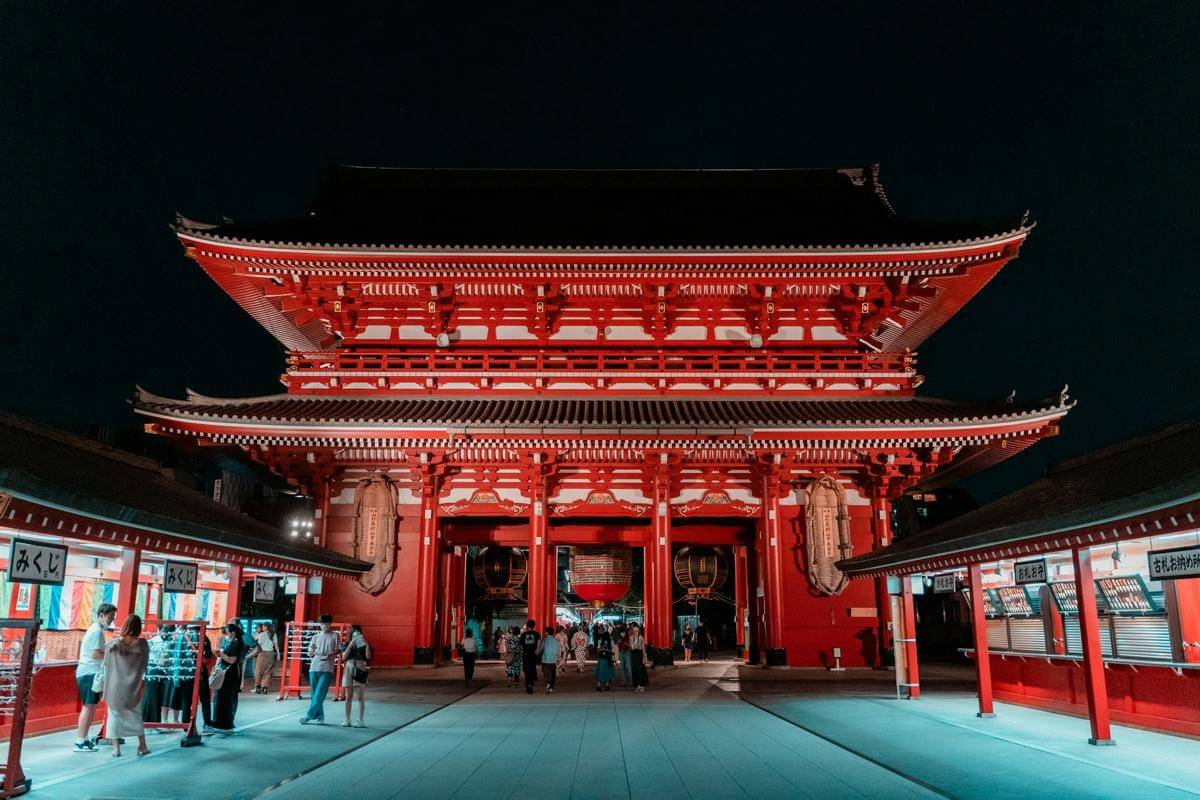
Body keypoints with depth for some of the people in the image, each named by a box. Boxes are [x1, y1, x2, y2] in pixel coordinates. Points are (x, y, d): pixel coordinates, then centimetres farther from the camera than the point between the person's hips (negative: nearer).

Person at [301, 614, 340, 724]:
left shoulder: (334, 636, 5)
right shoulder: (316, 637, 14)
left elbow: (338, 651, 4)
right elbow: (309, 654, 15)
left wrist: (329, 656, -14)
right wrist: (313, 651, -8)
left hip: (327, 669, -4)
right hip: (314, 668, 4)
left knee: (319, 694, -11)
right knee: (315, 694, 6)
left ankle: (309, 715, -7)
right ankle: (319, 717, 14)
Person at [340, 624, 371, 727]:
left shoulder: (364, 644, 7)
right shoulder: (347, 644, 11)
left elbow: (368, 656, -6)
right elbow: (344, 656, -3)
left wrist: (367, 645, -16)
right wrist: (350, 645, -12)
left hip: (360, 670, -2)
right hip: (348, 669, 2)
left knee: (361, 697, -2)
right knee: (348, 697, 5)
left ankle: (360, 721, 3)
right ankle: (347, 720, 12)